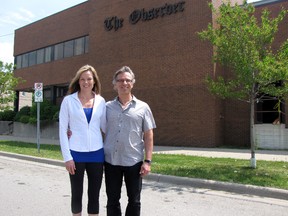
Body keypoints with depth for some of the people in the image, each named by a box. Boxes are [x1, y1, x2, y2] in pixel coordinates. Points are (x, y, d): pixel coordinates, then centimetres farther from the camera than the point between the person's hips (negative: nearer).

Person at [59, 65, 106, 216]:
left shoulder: (100, 101, 4)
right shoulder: (69, 100, -2)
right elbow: (62, 129, -3)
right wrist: (67, 157, -8)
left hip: (96, 154, 2)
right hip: (76, 154, -2)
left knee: (94, 195, 9)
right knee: (76, 194, 10)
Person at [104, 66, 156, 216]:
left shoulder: (142, 107, 1)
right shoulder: (107, 107, 5)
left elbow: (148, 135, 0)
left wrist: (147, 161, -6)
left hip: (134, 161, -1)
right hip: (111, 161, 1)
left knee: (134, 201, 11)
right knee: (112, 200, 13)